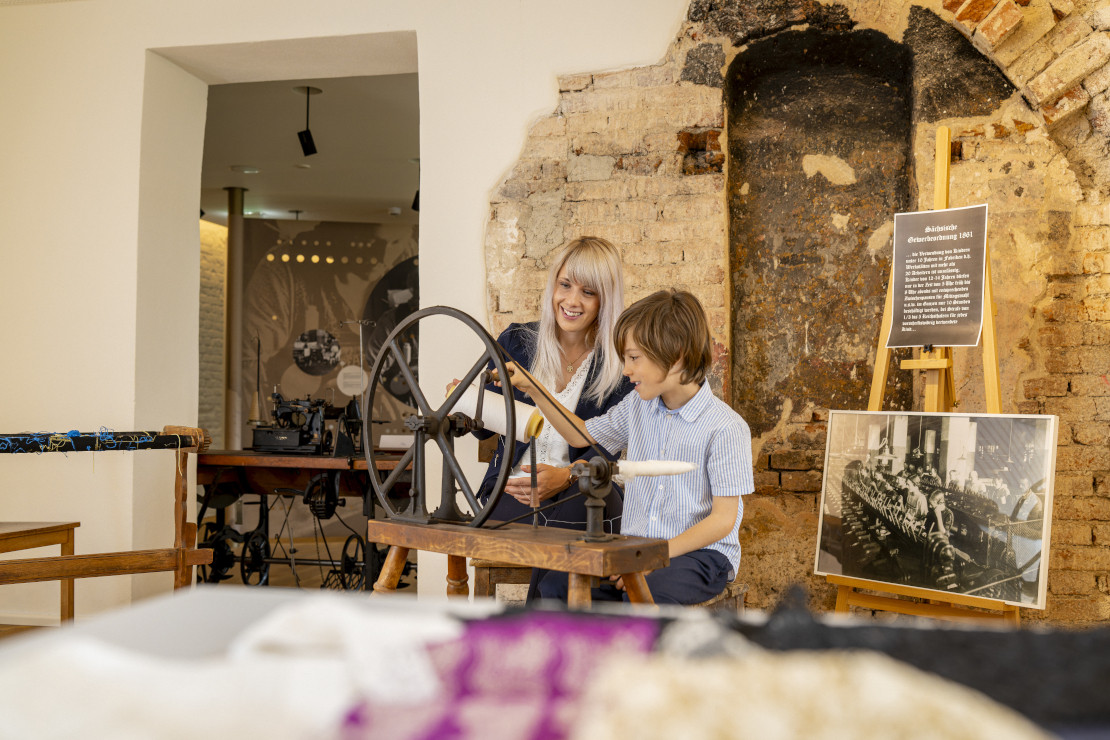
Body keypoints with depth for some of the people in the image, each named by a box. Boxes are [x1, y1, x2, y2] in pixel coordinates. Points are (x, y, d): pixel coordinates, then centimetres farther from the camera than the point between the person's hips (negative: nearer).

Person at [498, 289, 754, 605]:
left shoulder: (726, 428, -13)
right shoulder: (637, 407, 9)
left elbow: (723, 519, -13)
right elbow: (581, 434, 24)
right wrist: (533, 389, 14)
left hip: (700, 553, -6)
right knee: (554, 585, -17)